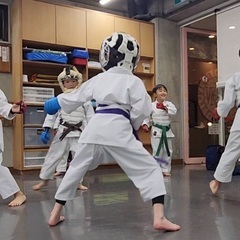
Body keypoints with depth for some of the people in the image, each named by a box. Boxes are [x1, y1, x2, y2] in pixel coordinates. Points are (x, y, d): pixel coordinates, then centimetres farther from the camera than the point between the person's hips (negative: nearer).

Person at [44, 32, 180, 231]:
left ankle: (55, 213, 30)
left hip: (95, 127, 5)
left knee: (76, 168, 21)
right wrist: (134, 126, 17)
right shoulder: (134, 81, 3)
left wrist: (56, 102, 46)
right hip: (118, 129, -4)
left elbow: (75, 97, 26)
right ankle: (159, 217, -11)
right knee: (150, 169, 3)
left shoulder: (98, 79, 16)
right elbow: (142, 110, -4)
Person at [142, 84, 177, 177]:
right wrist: (145, 125, -13)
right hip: (156, 131, -3)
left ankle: (166, 170, 22)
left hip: (167, 131, 3)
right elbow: (147, 117, 1)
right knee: (157, 152, -2)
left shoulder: (168, 103, 2)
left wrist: (165, 108, -27)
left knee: (168, 151, 10)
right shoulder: (152, 105, -4)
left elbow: (174, 111, -16)